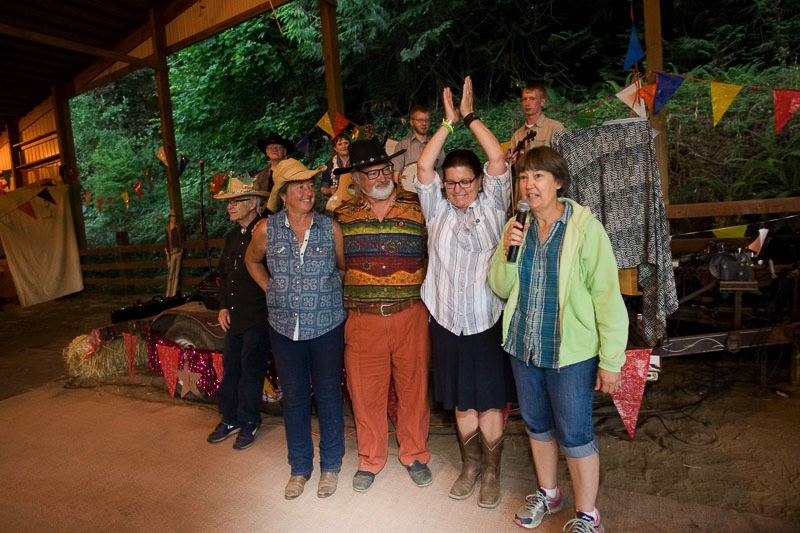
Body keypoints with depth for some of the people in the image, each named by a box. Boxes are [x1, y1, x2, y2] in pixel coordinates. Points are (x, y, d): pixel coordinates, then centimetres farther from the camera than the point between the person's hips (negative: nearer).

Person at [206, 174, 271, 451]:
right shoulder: (232, 237, 13)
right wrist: (223, 306, 12)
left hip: (258, 317, -7)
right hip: (233, 317, 8)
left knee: (251, 370, 4)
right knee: (229, 368, 15)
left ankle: (248, 422, 23)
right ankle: (230, 418, 32)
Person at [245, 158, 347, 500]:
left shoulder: (330, 228, -5)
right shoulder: (266, 230, -3)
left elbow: (343, 267, 9)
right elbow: (252, 261, 16)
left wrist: (327, 293, 2)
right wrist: (272, 290, 7)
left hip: (327, 326, -1)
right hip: (285, 328, 1)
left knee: (328, 395, 9)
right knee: (294, 398, 12)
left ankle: (330, 465, 29)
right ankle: (300, 468, 32)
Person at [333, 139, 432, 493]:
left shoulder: (417, 206, 2)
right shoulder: (342, 215, 5)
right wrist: (340, 305, 8)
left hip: (411, 315, 0)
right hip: (362, 319, 1)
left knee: (413, 387, 11)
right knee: (365, 391, 10)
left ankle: (414, 454, 34)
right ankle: (370, 459, 32)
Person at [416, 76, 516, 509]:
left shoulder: (492, 205, 2)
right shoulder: (437, 210, 5)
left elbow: (499, 159, -7)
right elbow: (423, 167, -3)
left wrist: (470, 116, 0)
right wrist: (449, 121, -1)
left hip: (488, 319, -2)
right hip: (447, 320, 2)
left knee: (491, 402, 8)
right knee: (461, 403, 15)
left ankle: (491, 472, 28)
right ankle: (469, 465, 35)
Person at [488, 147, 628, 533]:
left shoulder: (585, 227, -13)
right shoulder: (517, 228, 3)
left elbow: (607, 295, -13)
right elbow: (501, 289, 5)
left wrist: (611, 360, -13)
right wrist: (506, 252, -14)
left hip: (570, 351, -5)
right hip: (523, 346, 5)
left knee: (575, 434, 7)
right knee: (537, 425, 20)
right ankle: (548, 494, 43)